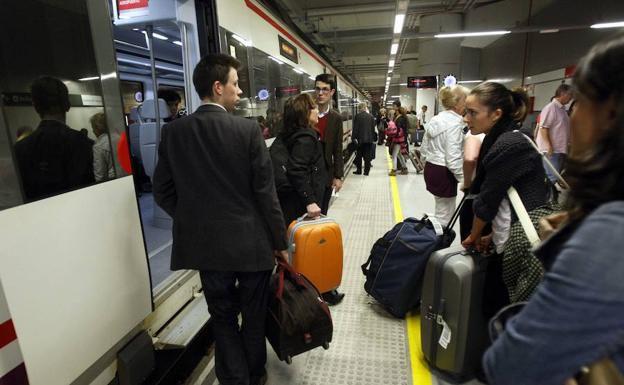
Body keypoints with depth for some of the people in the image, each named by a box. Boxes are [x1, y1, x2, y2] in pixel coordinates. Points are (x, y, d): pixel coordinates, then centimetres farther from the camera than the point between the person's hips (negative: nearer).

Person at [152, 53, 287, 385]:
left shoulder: (173, 131, -3)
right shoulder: (247, 129, -13)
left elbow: (163, 192, 1)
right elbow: (266, 192, -12)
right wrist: (279, 240, -1)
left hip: (206, 244, 3)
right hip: (251, 242, -2)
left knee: (224, 319, 18)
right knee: (254, 316, 19)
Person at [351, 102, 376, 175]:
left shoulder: (357, 116, -8)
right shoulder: (371, 116, 3)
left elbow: (355, 128, -9)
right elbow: (373, 128, 8)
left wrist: (353, 137, -3)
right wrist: (373, 138, 15)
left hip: (360, 139, -3)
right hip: (369, 139, 3)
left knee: (359, 155, 9)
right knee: (367, 156, 6)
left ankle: (359, 170, 14)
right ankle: (366, 171, 8)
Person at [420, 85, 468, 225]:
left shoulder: (435, 119, 10)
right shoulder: (455, 122, -17)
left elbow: (424, 148, 14)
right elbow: (453, 158, -23)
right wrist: (464, 179, -15)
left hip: (430, 169, 9)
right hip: (444, 173, -9)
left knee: (441, 212, 19)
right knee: (445, 217, 3)